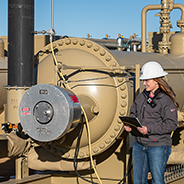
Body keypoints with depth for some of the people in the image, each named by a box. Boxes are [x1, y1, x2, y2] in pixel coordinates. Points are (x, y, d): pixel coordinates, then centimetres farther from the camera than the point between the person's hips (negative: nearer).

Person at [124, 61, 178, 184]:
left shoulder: (166, 100, -12)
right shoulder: (142, 97, 9)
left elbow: (171, 124, -17)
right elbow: (134, 113, 19)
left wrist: (149, 129, -24)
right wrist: (129, 125, -4)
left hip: (158, 146, -7)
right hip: (139, 145, 7)